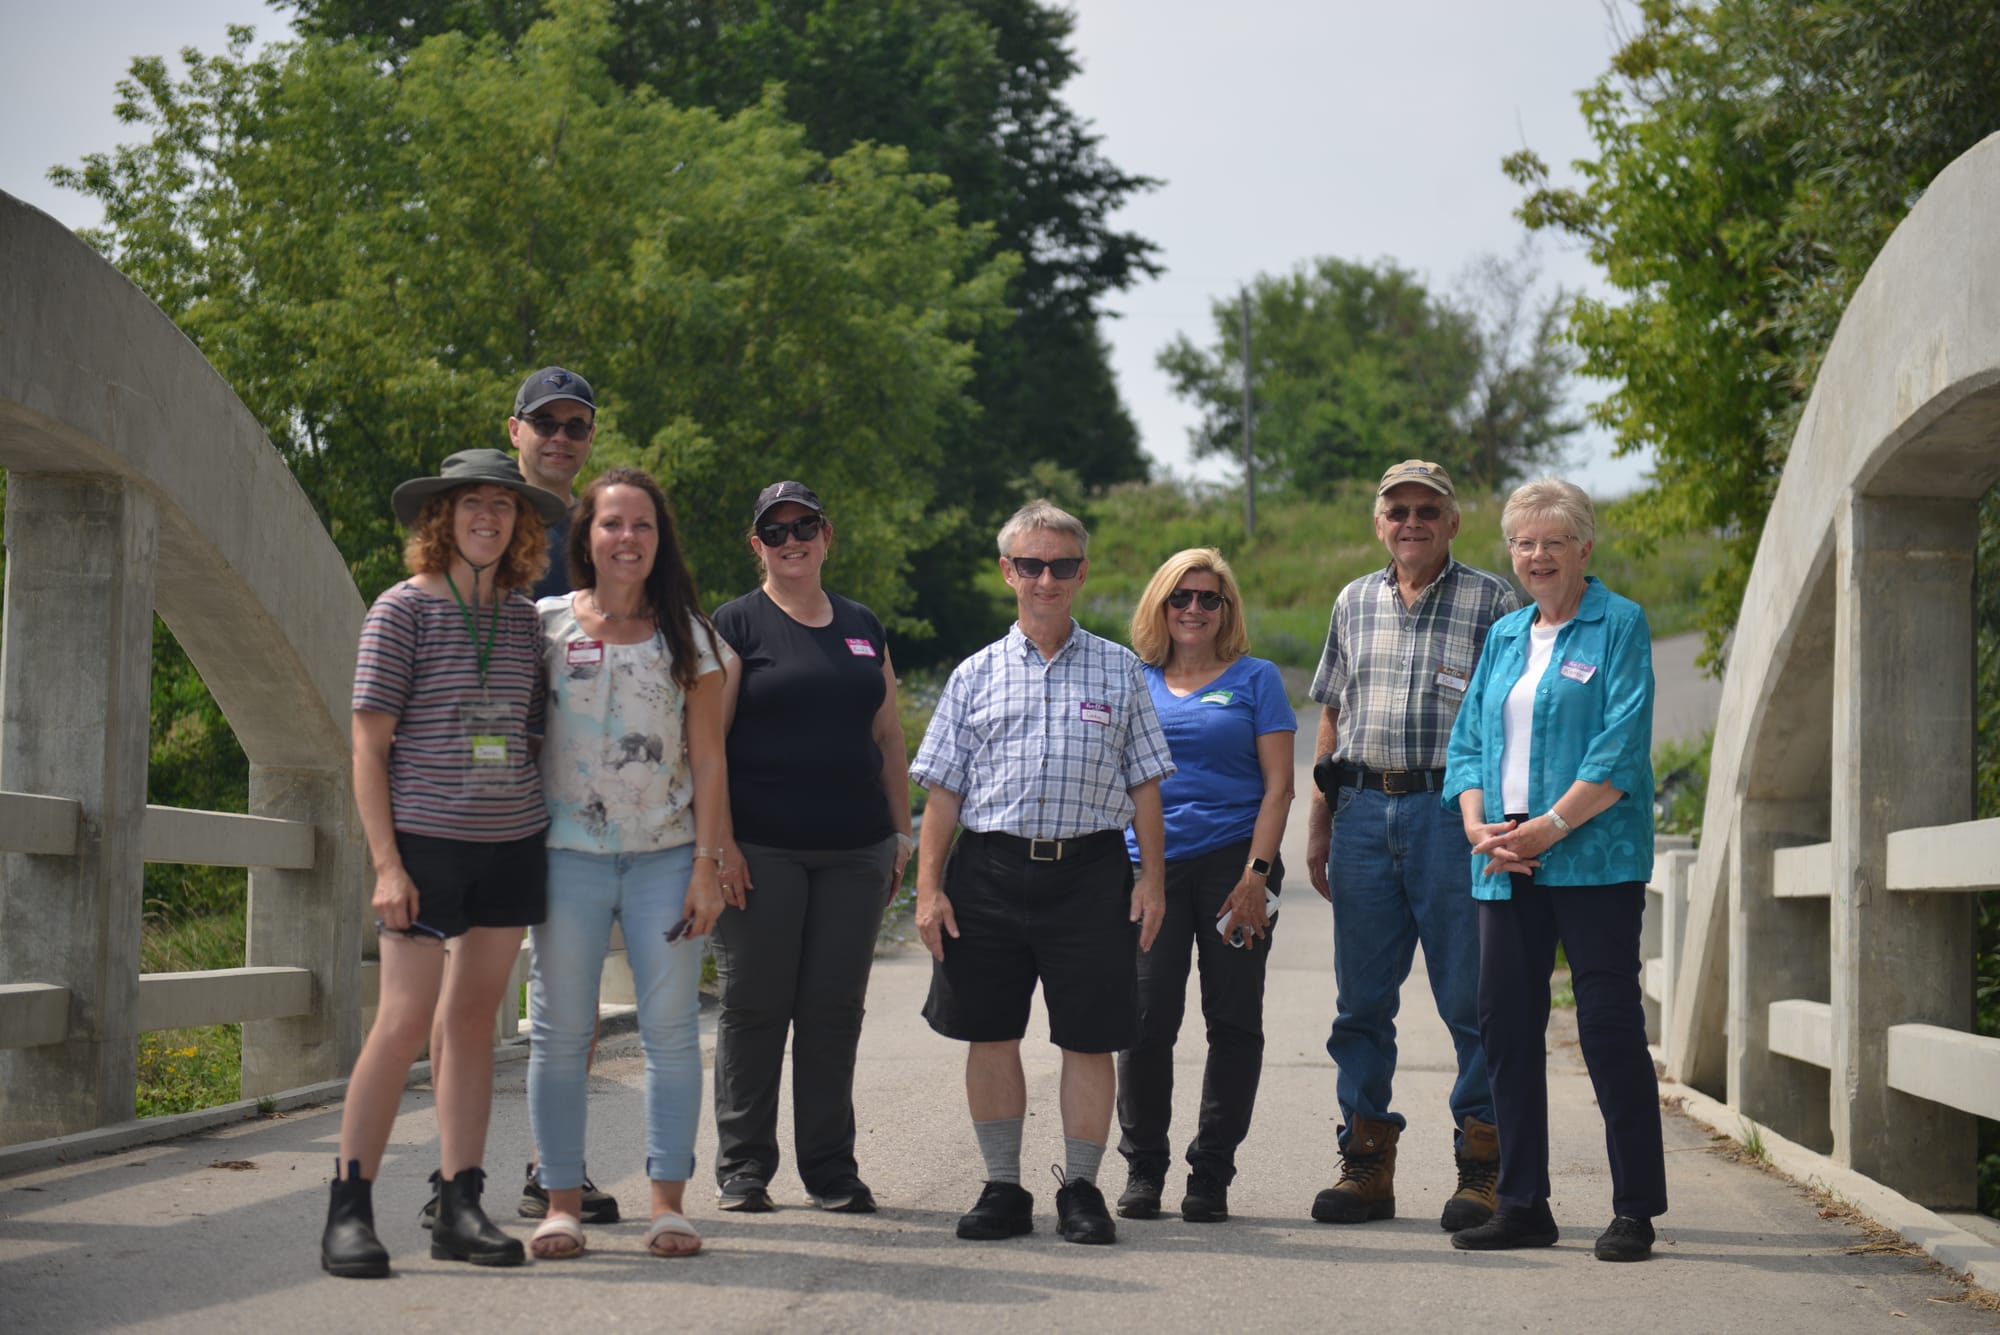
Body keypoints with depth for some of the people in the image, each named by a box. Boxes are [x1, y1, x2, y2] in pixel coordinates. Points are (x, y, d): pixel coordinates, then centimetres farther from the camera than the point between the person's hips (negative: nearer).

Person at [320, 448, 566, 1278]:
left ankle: (460, 1207, 13)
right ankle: (349, 1209, -1)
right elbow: (369, 746, -5)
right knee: (405, 1020, -9)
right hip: (426, 840, -5)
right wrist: (386, 861, -11)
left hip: (511, 844, 5)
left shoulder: (524, 619, 11)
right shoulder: (403, 610, -4)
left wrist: (544, 839, 12)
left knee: (474, 1019, 8)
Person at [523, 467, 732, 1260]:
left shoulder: (686, 636, 8)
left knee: (671, 1028, -1)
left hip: (665, 857, 1)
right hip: (568, 854, 0)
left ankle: (668, 1202, 5)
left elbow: (707, 758, 6)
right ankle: (562, 1202, 6)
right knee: (560, 1032, 0)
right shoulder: (546, 625, 5)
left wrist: (707, 864, -3)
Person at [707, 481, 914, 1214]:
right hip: (761, 850, -4)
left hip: (854, 851, 4)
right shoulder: (738, 625, 1)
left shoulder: (862, 628, 16)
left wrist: (902, 832, 13)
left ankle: (832, 1169, 13)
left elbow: (888, 740, 19)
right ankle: (743, 1168, 9)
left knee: (835, 1010, 6)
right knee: (755, 1007, 0)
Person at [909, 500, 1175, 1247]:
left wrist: (1151, 877, 2)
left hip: (1089, 869, -1)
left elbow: (1144, 783, 10)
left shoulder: (1119, 671, 9)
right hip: (991, 869, 1)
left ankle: (1080, 1188, 13)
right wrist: (930, 886, 2)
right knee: (990, 1034, 4)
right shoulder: (976, 675, 9)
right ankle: (1003, 1189, 15)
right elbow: (944, 788, 8)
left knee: (1089, 1039, 1)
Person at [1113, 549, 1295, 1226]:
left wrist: (1255, 873, -9)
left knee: (1234, 1022, 0)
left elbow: (1277, 784, 1)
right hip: (1149, 866, 1)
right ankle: (1143, 1169, 8)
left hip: (1232, 863, -1)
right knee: (1147, 1019, -6)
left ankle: (1211, 1173, 9)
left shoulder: (1255, 680, 7)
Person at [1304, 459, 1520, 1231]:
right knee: (1362, 999, 7)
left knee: (1472, 999, -3)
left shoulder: (1490, 602, 2)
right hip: (1363, 810, 4)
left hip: (1452, 811, -4)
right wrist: (1318, 826, 13)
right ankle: (1366, 1162, 14)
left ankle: (1483, 1166, 4)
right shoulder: (1354, 604, 16)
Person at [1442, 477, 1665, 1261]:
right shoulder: (1504, 637, 17)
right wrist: (1478, 826, -3)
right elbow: (1469, 742, 14)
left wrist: (1550, 827, -16)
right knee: (1505, 1026, 6)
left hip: (1595, 863, -6)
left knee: (1609, 1026, -5)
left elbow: (1621, 750, -11)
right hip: (1507, 869, 6)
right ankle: (1522, 1206, 14)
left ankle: (1635, 1210, 2)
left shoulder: (1618, 626, -2)